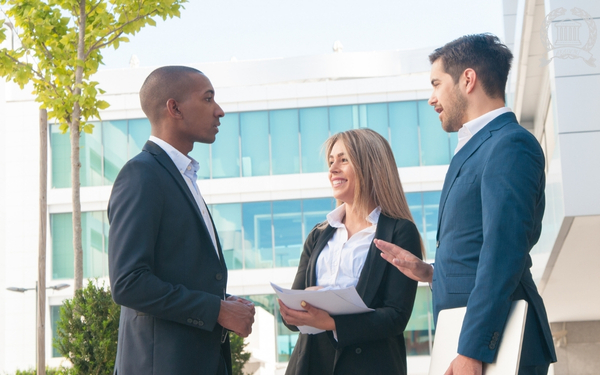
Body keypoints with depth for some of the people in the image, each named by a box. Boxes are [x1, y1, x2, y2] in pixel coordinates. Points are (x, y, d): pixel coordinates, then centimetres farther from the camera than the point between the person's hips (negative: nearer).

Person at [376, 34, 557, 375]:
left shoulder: (510, 145, -11)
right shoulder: (475, 149, 20)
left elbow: (504, 254, -20)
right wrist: (431, 273, 11)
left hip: (494, 346, -9)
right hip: (470, 340, 9)